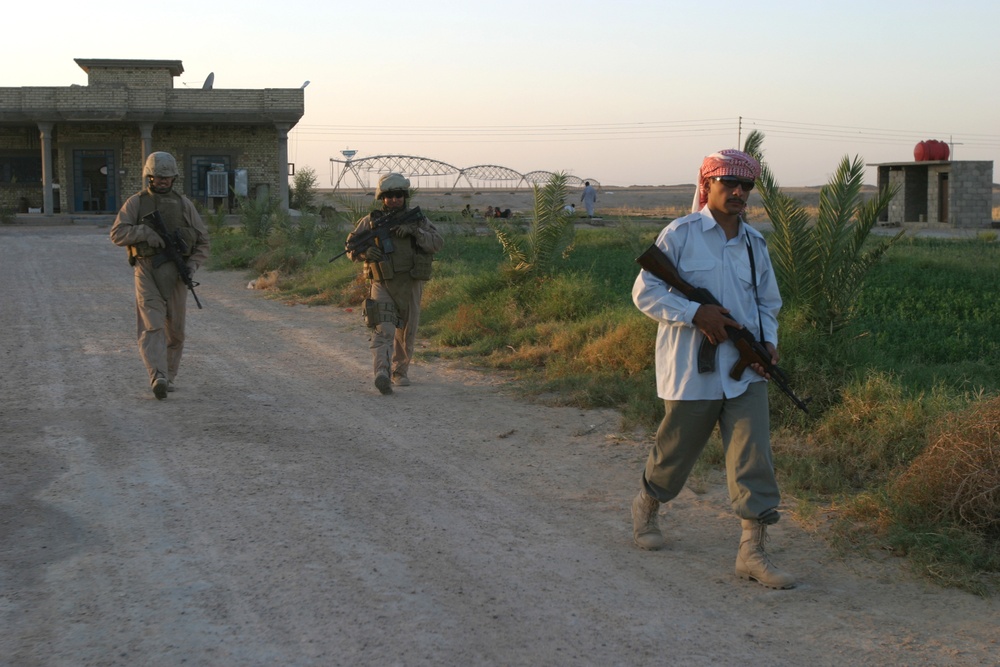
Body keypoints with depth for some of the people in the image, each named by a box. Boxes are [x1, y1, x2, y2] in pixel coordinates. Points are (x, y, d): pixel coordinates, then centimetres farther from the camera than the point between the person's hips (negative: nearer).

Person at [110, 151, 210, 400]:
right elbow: (117, 234, -7)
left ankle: (168, 376, 26)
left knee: (175, 330, 8)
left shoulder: (184, 204, 7)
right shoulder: (135, 203, 3)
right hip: (147, 273, -2)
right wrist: (146, 232, -23)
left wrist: (192, 265, -9)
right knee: (152, 326, -16)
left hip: (175, 274, 2)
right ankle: (158, 378, -28)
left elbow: (202, 240, 8)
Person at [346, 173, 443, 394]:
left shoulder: (418, 220, 6)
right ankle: (382, 374, -32)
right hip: (382, 285, -2)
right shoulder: (370, 222, 5)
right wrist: (365, 251, -17)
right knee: (383, 330, -19)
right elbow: (351, 248, 5)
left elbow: (437, 243, -8)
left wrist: (414, 230, -22)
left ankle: (399, 372, 29)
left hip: (410, 286, 2)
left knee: (406, 333, 12)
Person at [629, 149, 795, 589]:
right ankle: (646, 507, 41)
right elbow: (644, 292, -8)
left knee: (753, 457, -6)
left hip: (745, 371, 4)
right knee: (675, 453, 11)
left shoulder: (755, 243, 11)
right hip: (692, 370, -4)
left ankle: (752, 551, -4)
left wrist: (769, 342, 1)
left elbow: (768, 302, 21)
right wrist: (696, 313, -20)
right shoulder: (680, 235, -6)